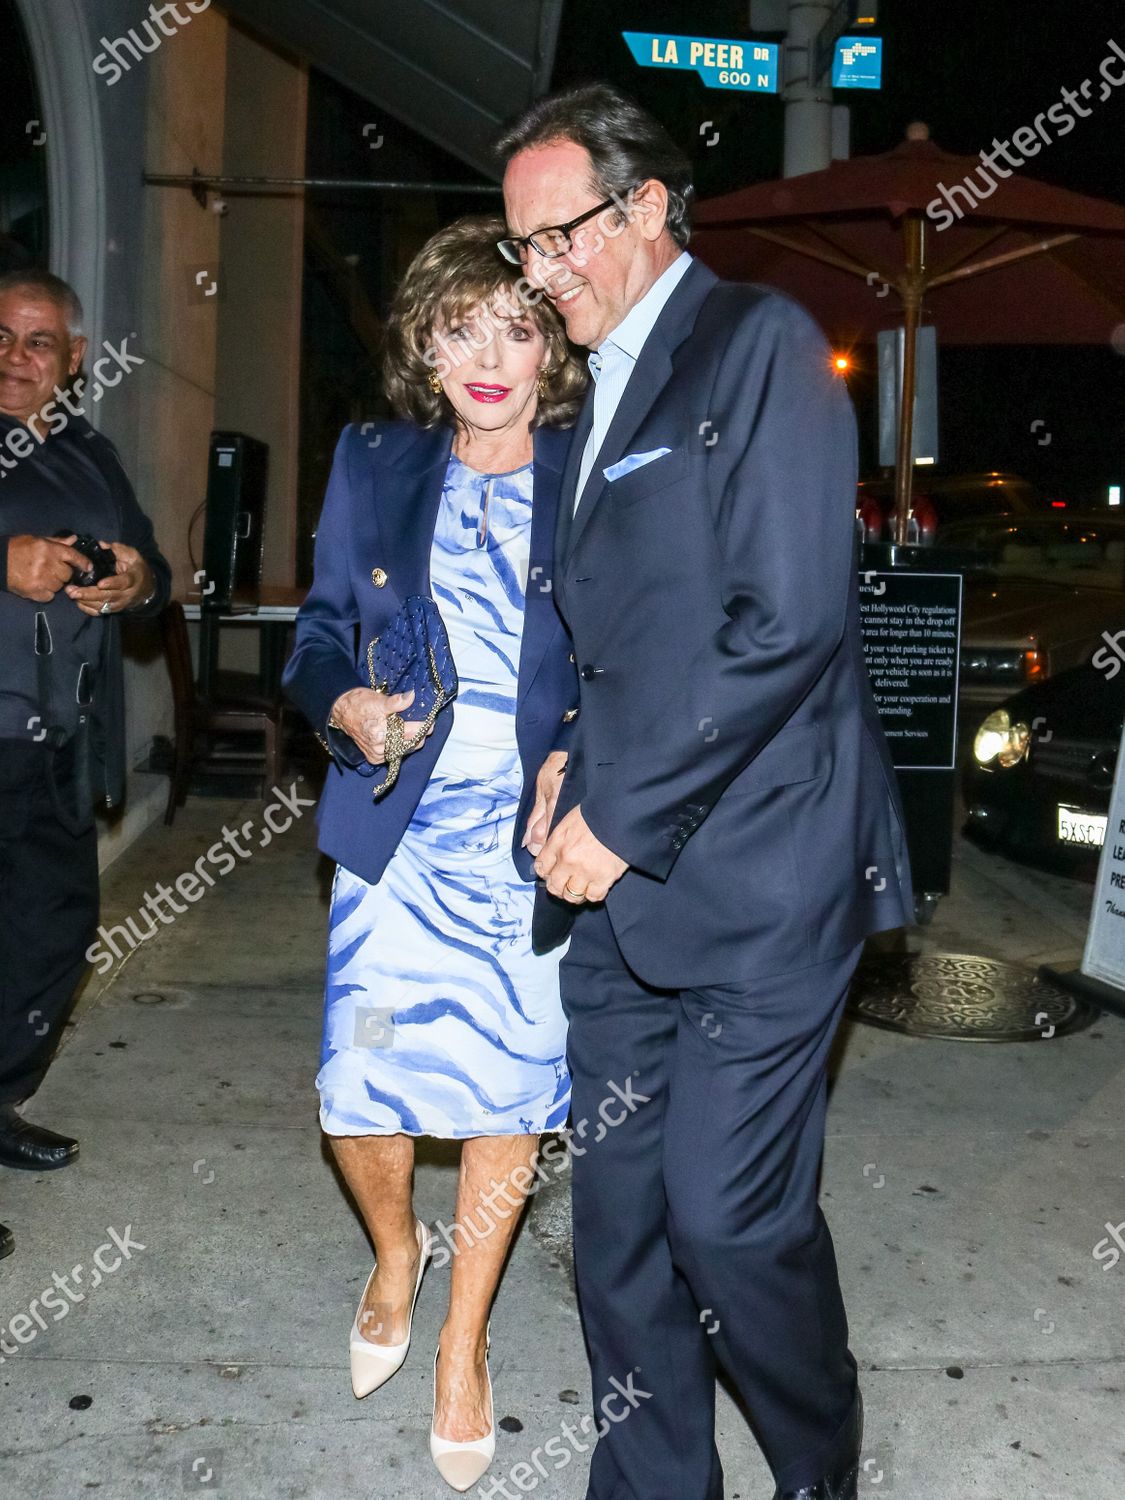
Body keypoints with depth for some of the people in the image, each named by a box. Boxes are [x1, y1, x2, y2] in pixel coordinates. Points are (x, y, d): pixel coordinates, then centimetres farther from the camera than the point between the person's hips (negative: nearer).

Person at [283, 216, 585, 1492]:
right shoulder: (371, 466, 6)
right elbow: (321, 630, 10)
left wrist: (578, 764, -14)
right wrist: (345, 705, -11)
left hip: (537, 837, -1)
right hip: (397, 833, 2)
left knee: (508, 1091, 7)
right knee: (357, 1097, 1)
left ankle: (463, 1343, 33)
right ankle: (394, 1252, 38)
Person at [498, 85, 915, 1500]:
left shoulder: (760, 343, -5)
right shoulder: (602, 395, 20)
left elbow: (789, 620, -16)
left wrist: (626, 816, -14)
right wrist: (577, 775, 7)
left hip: (752, 876, -7)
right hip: (619, 887, 8)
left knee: (731, 1220, -2)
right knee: (618, 1222, 11)